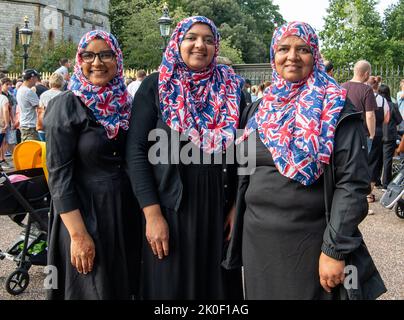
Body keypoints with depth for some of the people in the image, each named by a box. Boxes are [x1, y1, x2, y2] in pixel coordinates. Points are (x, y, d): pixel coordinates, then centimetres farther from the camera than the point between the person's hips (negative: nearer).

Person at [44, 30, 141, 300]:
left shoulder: (125, 101, 4)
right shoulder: (67, 105, -12)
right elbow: (58, 174, -15)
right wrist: (78, 235, -20)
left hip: (125, 208, 5)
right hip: (85, 210, -5)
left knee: (125, 284, 17)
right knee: (93, 290, 8)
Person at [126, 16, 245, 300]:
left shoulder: (231, 88, 4)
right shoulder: (155, 86, -2)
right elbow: (136, 151, -7)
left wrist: (239, 206, -1)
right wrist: (152, 214, -13)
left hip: (220, 208, 2)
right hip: (171, 207, -2)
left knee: (218, 285, 14)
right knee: (171, 287, 9)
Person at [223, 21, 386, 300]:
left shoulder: (336, 109, -8)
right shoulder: (260, 110, 9)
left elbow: (353, 182, -14)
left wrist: (335, 249, -18)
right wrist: (237, 218, 15)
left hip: (309, 241, -5)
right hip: (256, 236, 5)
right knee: (263, 294, 17)